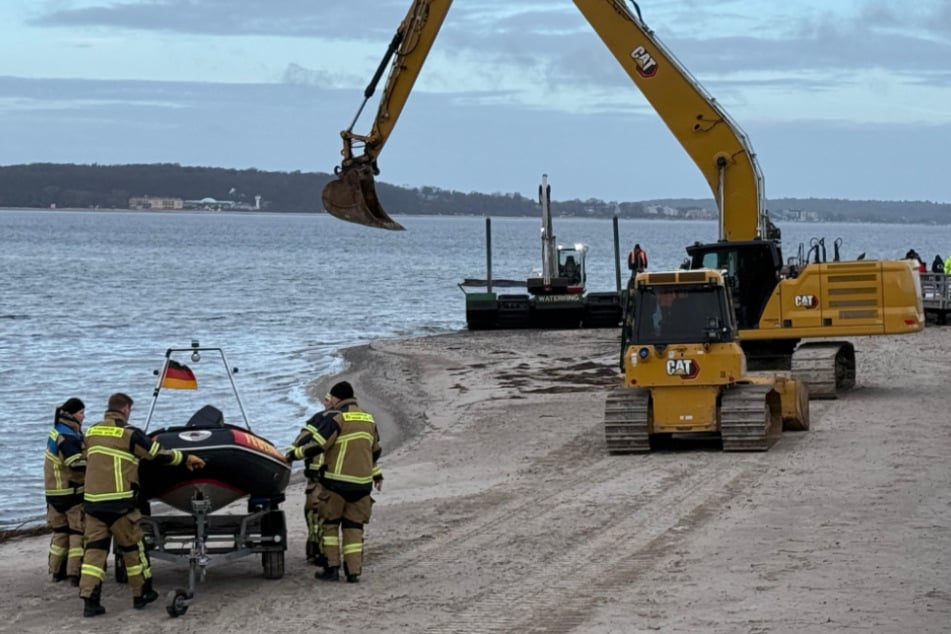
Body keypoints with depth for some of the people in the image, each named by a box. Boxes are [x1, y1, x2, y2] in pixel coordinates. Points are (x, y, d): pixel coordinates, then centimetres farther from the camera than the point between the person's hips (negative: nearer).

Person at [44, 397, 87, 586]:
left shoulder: (57, 432, 12)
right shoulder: (67, 437, -18)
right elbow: (78, 464, -26)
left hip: (54, 492, 9)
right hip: (72, 491, -9)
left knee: (60, 530, 17)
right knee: (78, 531, -2)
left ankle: (56, 570, 23)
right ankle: (75, 573, -3)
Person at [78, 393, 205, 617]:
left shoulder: (91, 432, 12)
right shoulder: (129, 434, -8)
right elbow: (159, 454, -2)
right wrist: (185, 458, 13)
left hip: (92, 500, 5)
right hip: (119, 502, -5)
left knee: (95, 548, 3)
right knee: (132, 548, 10)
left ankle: (89, 599, -7)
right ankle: (142, 594, 20)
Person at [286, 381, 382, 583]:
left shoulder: (335, 417, -9)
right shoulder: (368, 419, 13)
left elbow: (317, 445, -15)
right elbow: (375, 450, 23)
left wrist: (294, 454, -4)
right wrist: (377, 474, 34)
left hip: (336, 483, -5)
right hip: (362, 483, 5)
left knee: (329, 524, 8)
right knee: (354, 526, 10)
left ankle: (332, 567, 3)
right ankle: (354, 570, 5)